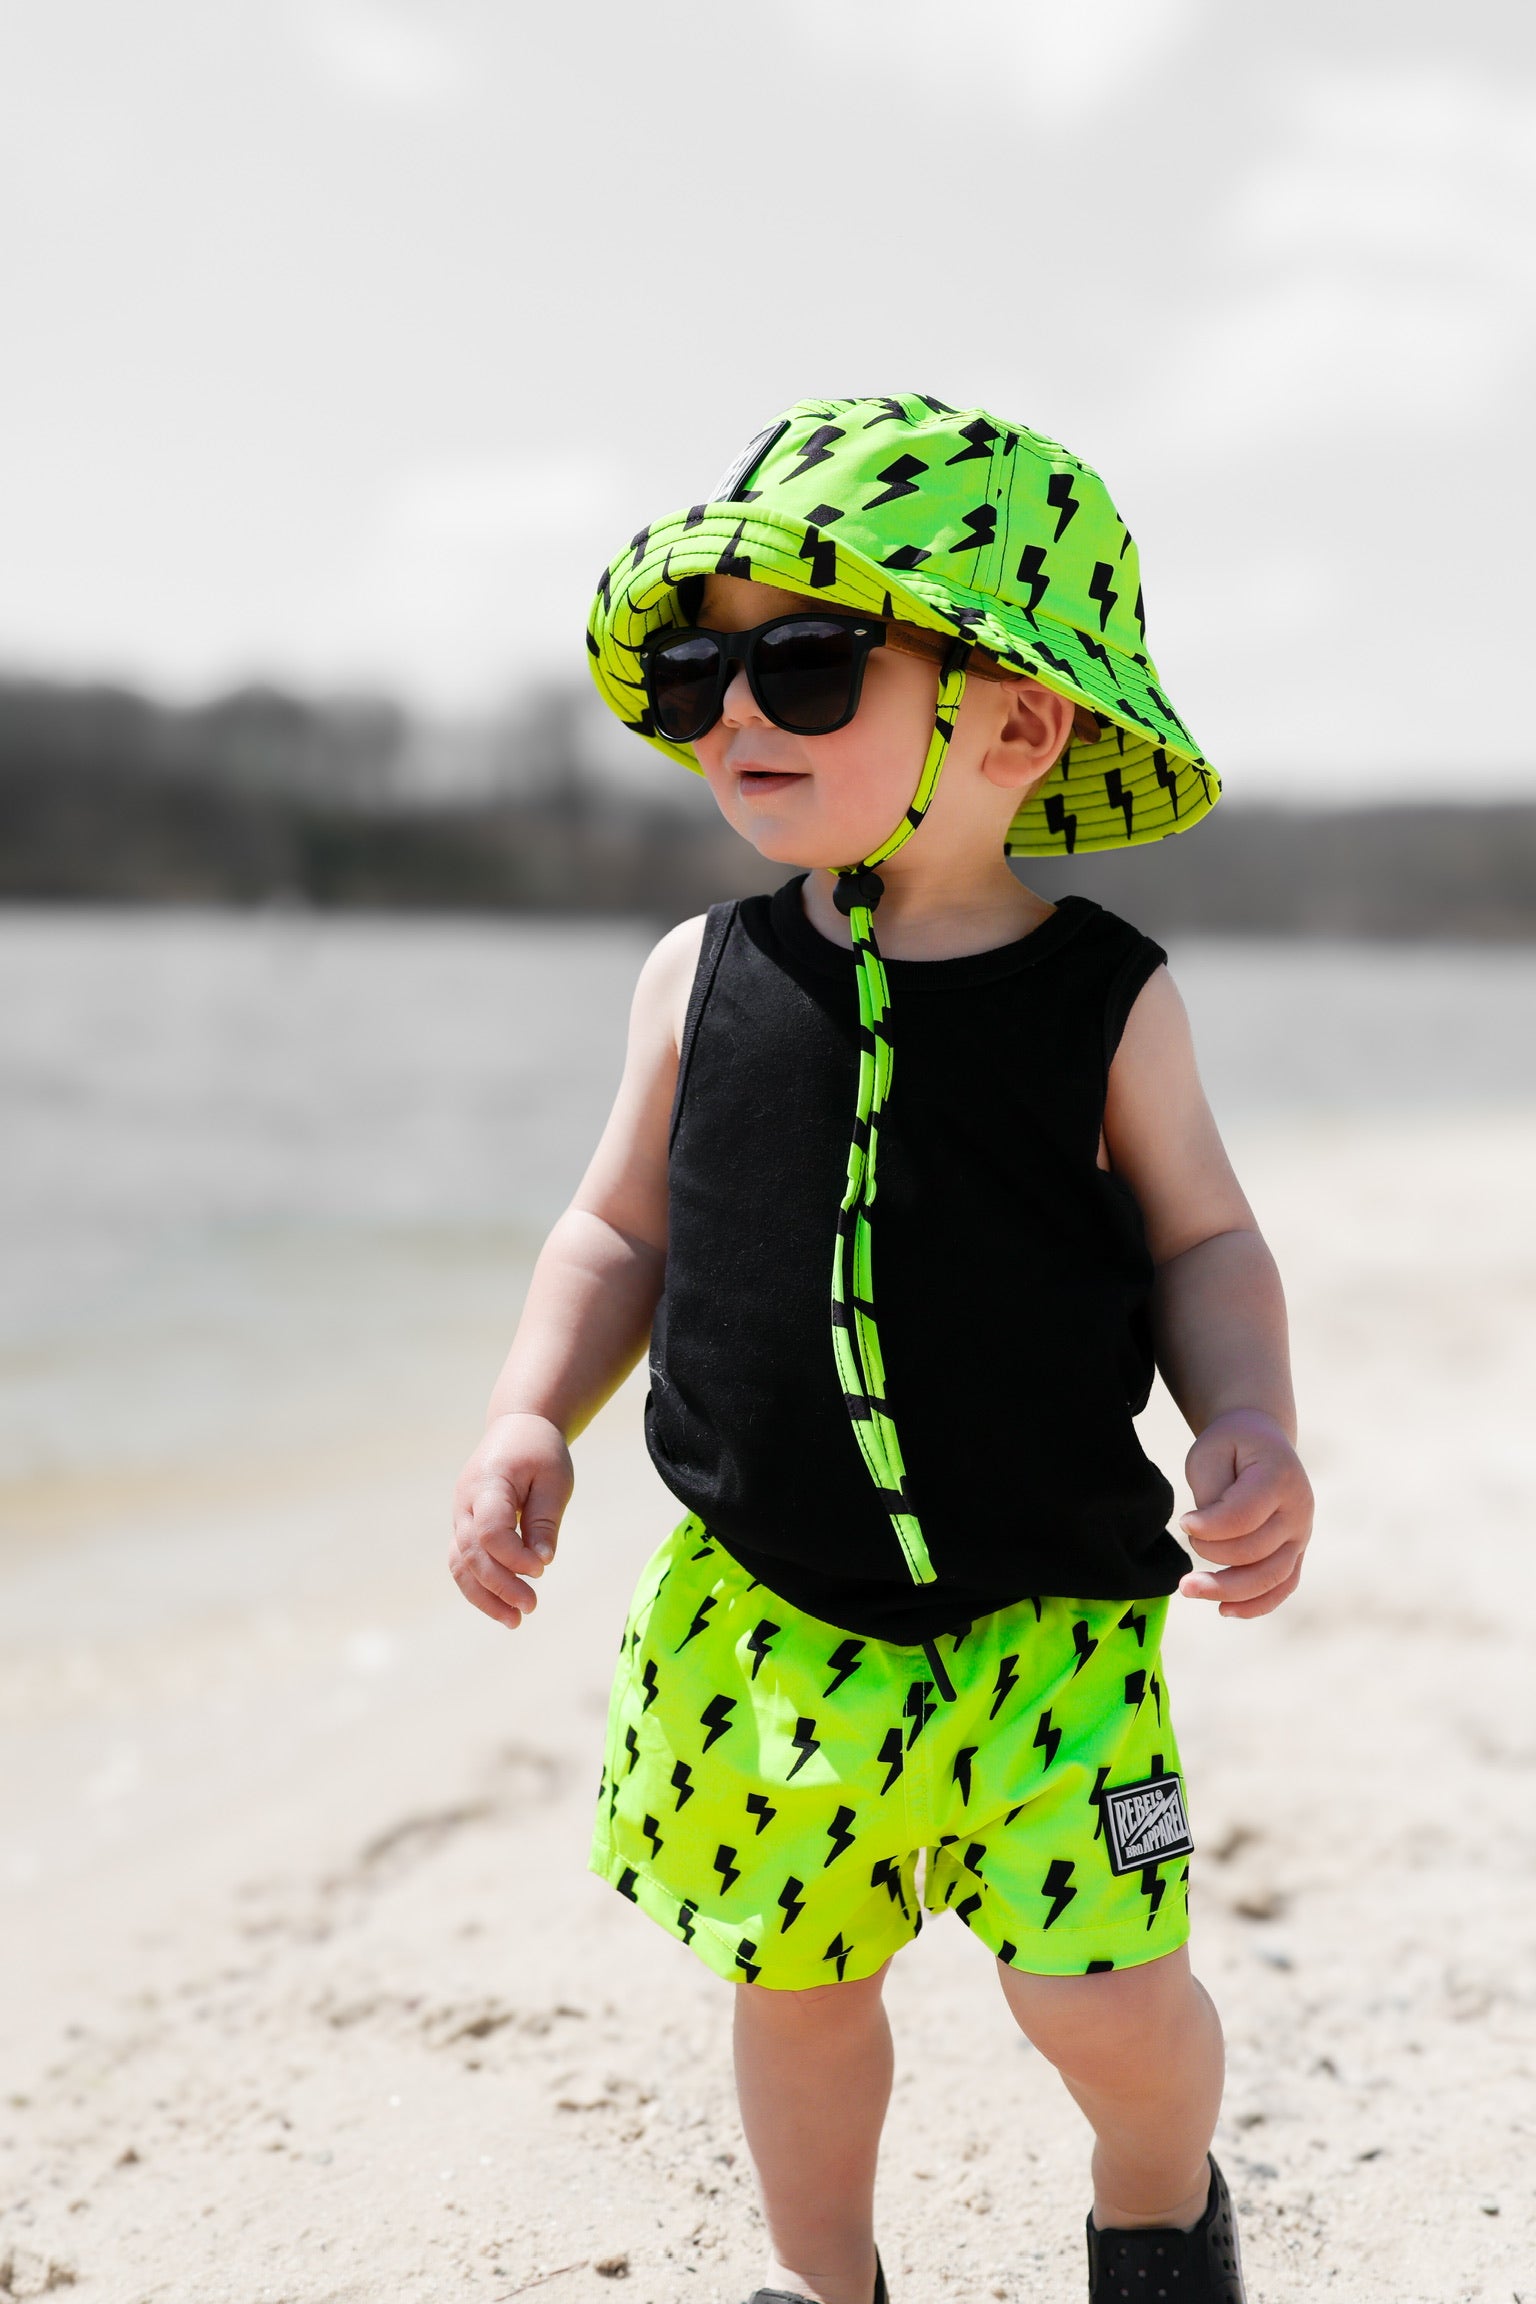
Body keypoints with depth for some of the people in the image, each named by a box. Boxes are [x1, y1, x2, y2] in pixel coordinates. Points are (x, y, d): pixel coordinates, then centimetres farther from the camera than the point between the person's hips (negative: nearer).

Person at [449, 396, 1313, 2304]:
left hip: (1047, 1610, -2)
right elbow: (619, 1234, 9)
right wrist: (527, 1417, -5)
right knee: (797, 1970, 13)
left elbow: (1201, 1240, 4)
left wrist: (1250, 1425, -13)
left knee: (1106, 1992, -4)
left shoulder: (1105, 999, -6)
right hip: (765, 1609, 2)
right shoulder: (701, 982, -1)